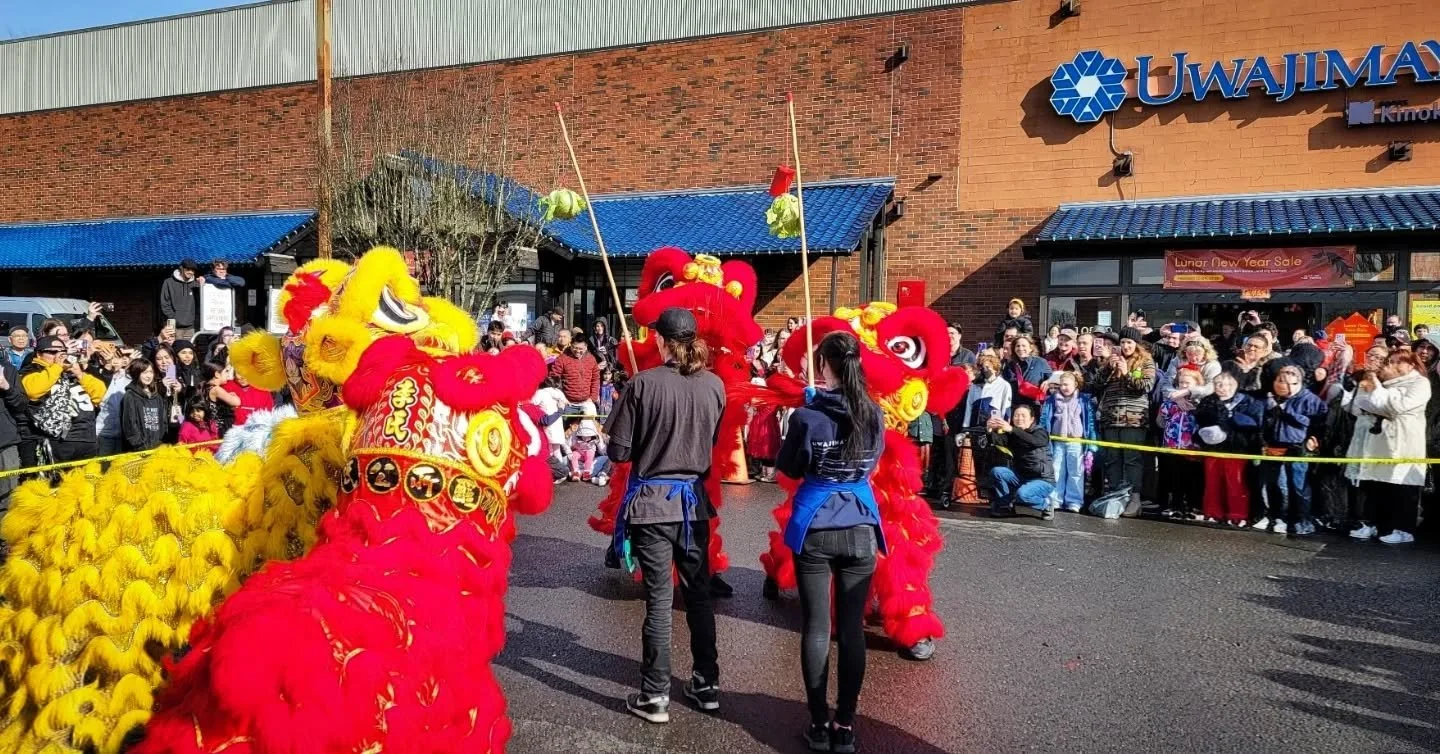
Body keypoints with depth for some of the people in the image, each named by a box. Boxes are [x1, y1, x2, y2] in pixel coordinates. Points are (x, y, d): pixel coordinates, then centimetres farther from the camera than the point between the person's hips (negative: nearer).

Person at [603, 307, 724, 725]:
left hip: (652, 501, -3)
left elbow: (618, 452, -10)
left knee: (659, 599, 3)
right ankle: (707, 684, 27)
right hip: (694, 499, 4)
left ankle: (654, 696, 11)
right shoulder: (715, 385, -2)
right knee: (698, 593, 16)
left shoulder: (644, 383, -13)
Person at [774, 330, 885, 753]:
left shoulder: (807, 416, -13)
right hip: (860, 528, 3)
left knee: (816, 627, 6)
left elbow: (789, 468, 1)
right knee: (851, 628, 8)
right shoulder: (874, 415, -2)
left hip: (815, 528, -3)